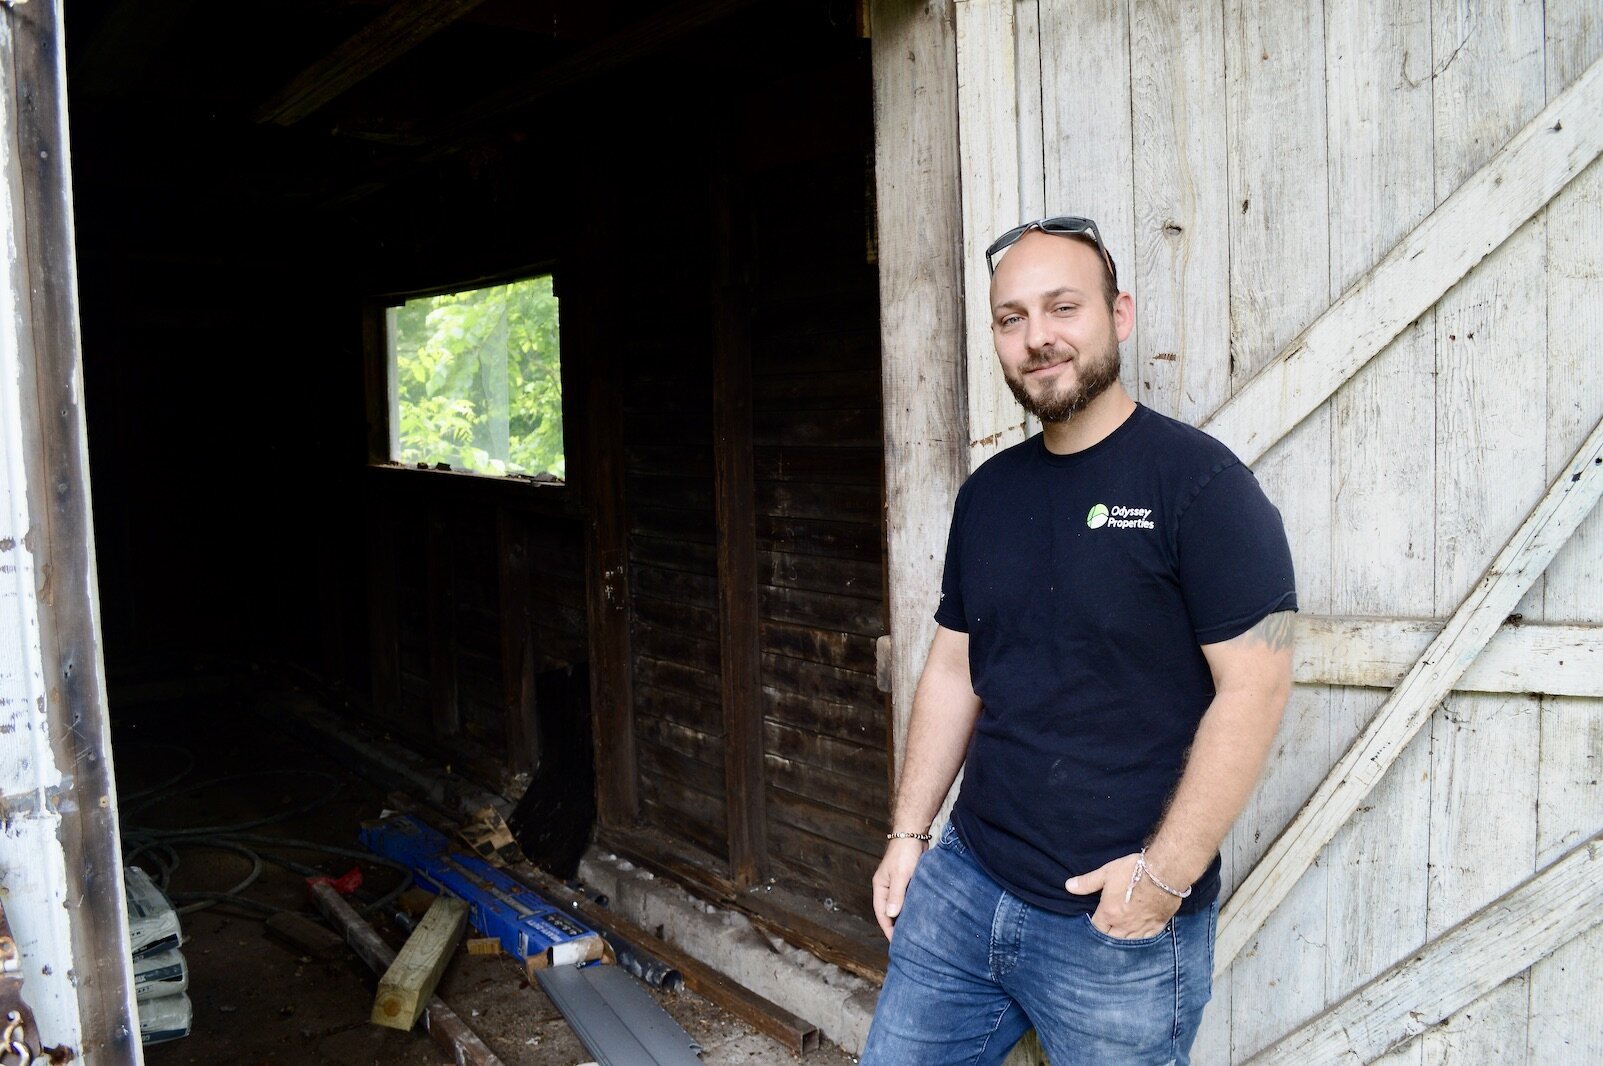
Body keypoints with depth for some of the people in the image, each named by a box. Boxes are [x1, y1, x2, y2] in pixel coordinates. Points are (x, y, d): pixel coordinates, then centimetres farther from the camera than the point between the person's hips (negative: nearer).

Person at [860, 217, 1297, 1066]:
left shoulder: (1197, 480, -13)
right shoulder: (986, 493, 6)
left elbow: (1254, 687, -16)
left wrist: (1165, 875, -16)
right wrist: (907, 834, 9)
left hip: (1120, 931, -5)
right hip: (961, 885, 6)